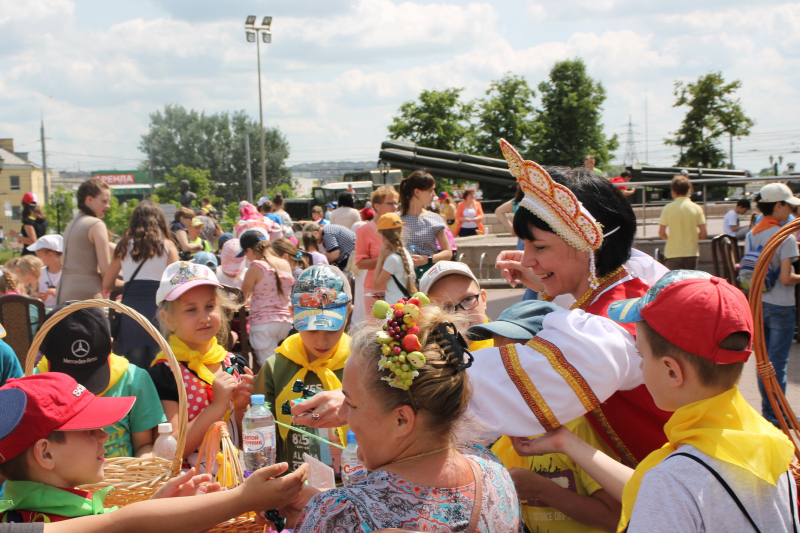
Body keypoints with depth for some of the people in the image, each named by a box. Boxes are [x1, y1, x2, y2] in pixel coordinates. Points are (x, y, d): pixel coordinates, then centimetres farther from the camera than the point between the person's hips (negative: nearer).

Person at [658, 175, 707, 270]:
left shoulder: (668, 208, -5)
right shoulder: (697, 208, 0)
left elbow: (661, 233, -7)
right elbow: (703, 234, -3)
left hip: (673, 253, -2)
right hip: (691, 253, 2)